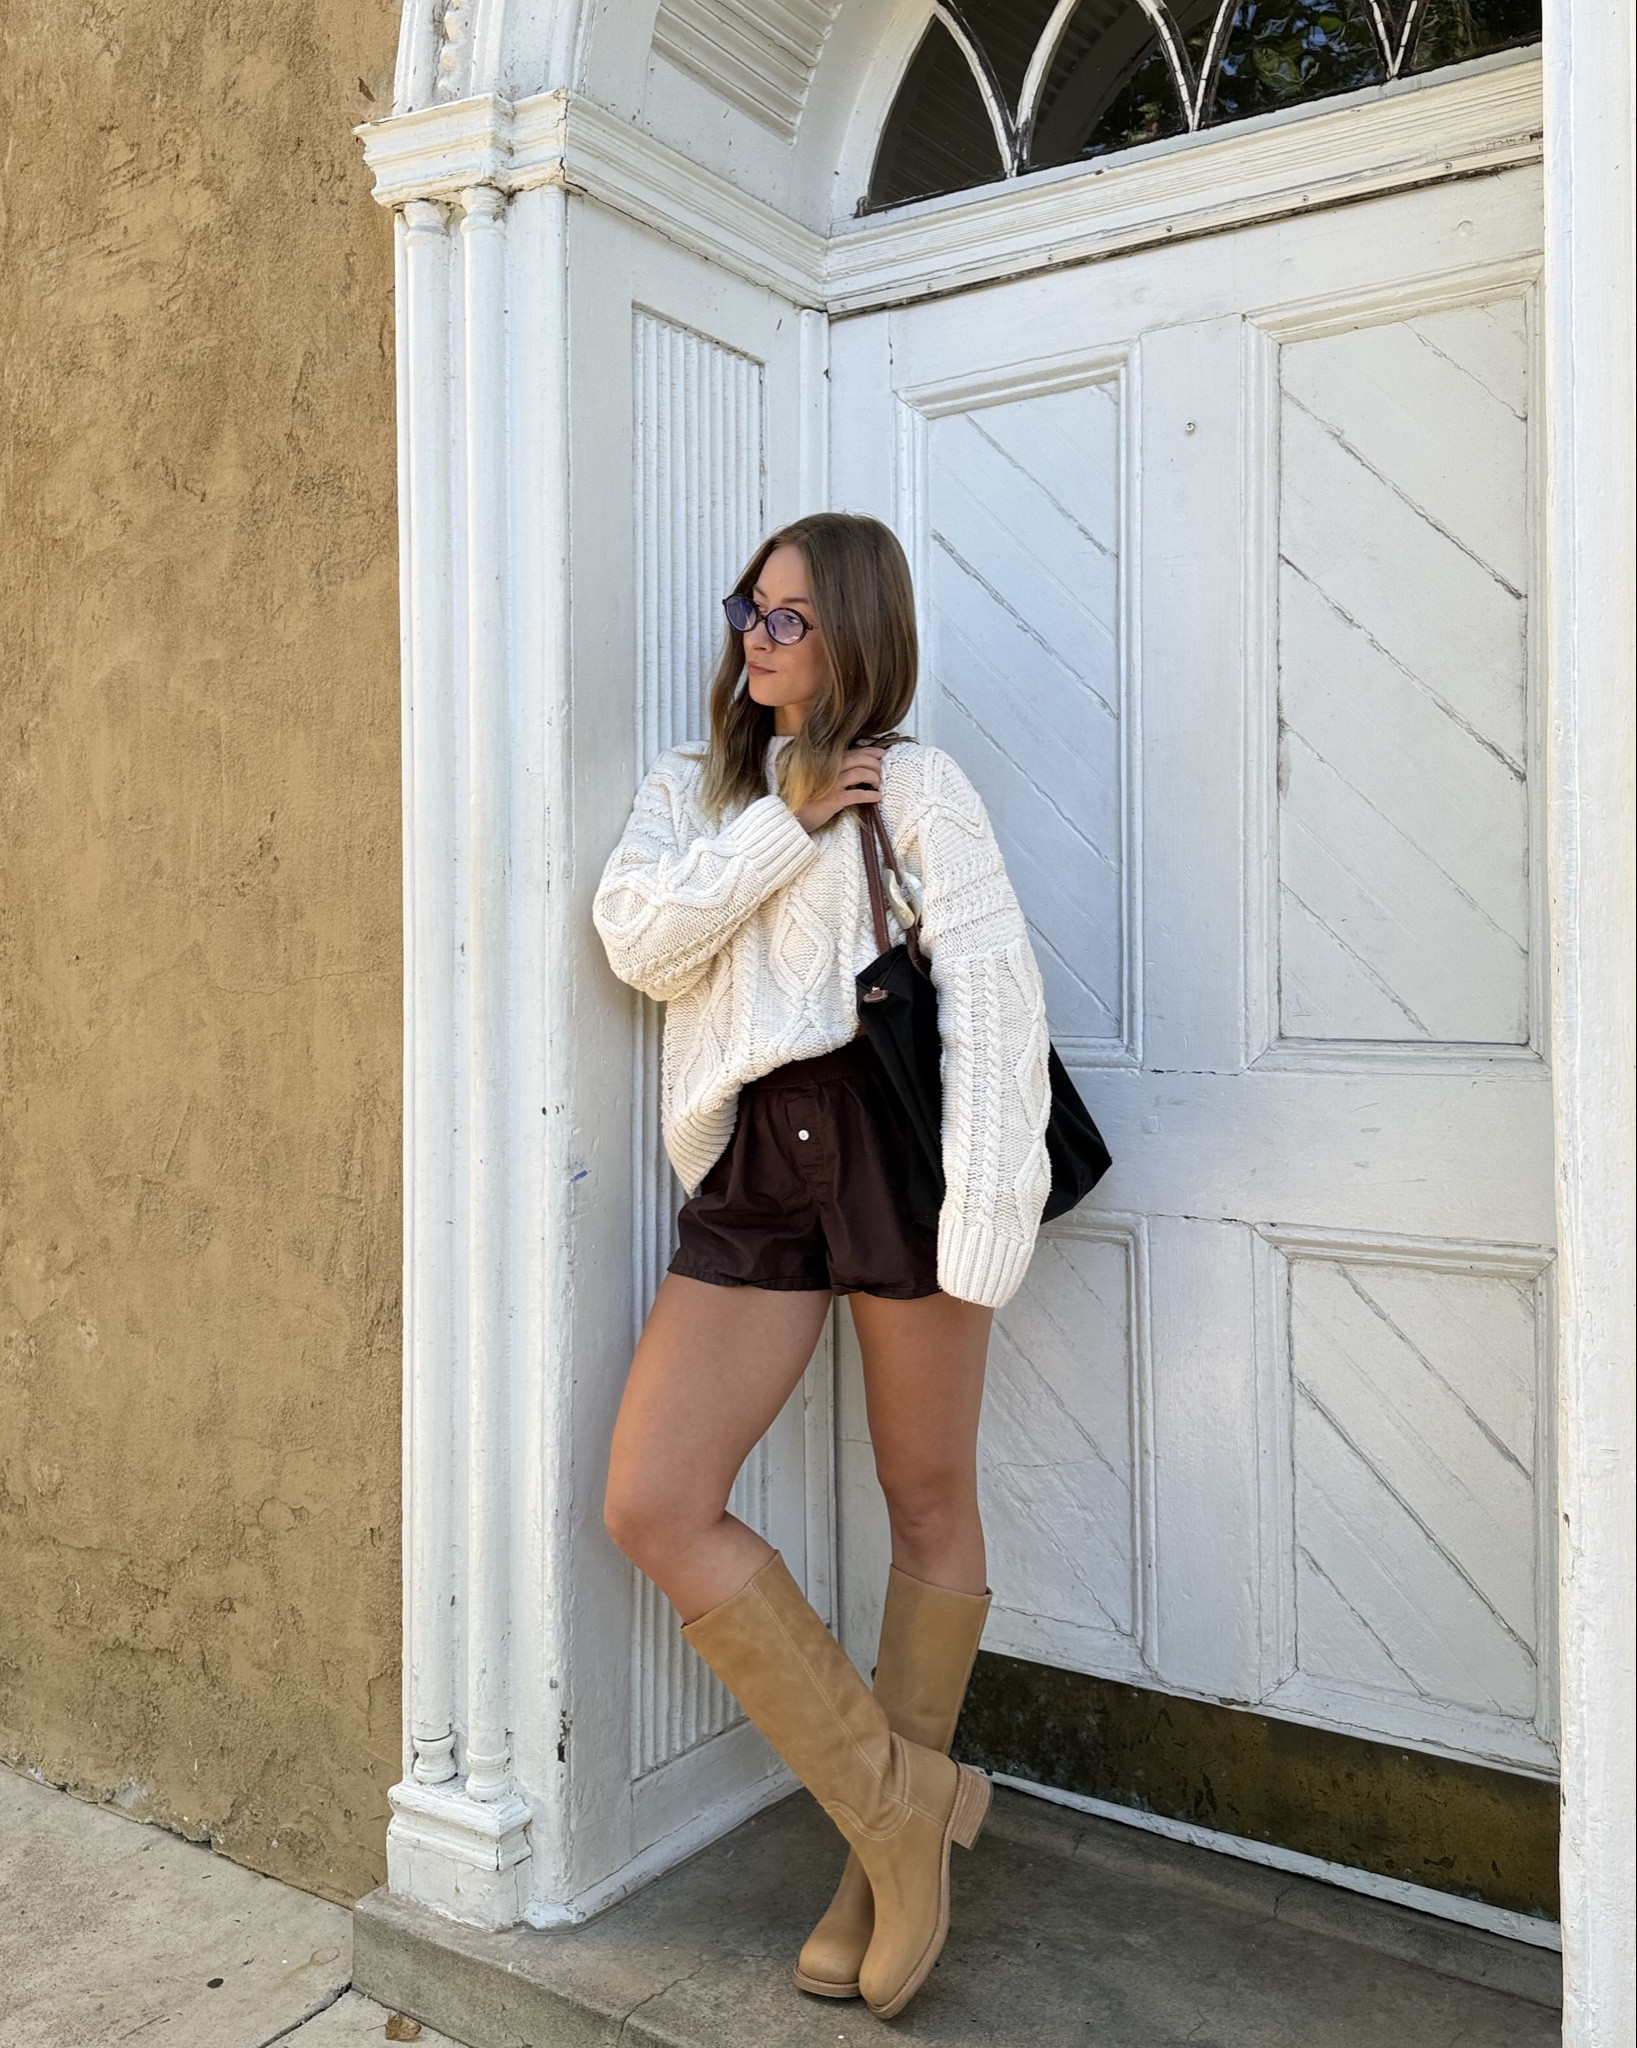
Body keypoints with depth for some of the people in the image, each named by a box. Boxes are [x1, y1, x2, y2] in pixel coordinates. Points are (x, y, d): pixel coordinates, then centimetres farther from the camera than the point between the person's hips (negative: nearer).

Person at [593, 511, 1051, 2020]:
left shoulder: (914, 785, 2)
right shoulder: (692, 789, 18)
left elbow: (995, 990, -7)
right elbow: (638, 940, 0)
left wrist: (984, 1210, -15)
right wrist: (780, 829, -5)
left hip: (890, 1141, -4)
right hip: (753, 1167, 5)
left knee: (928, 1498, 7)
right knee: (651, 1506, -6)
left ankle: (888, 1847, 28)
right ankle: (903, 1801, 8)